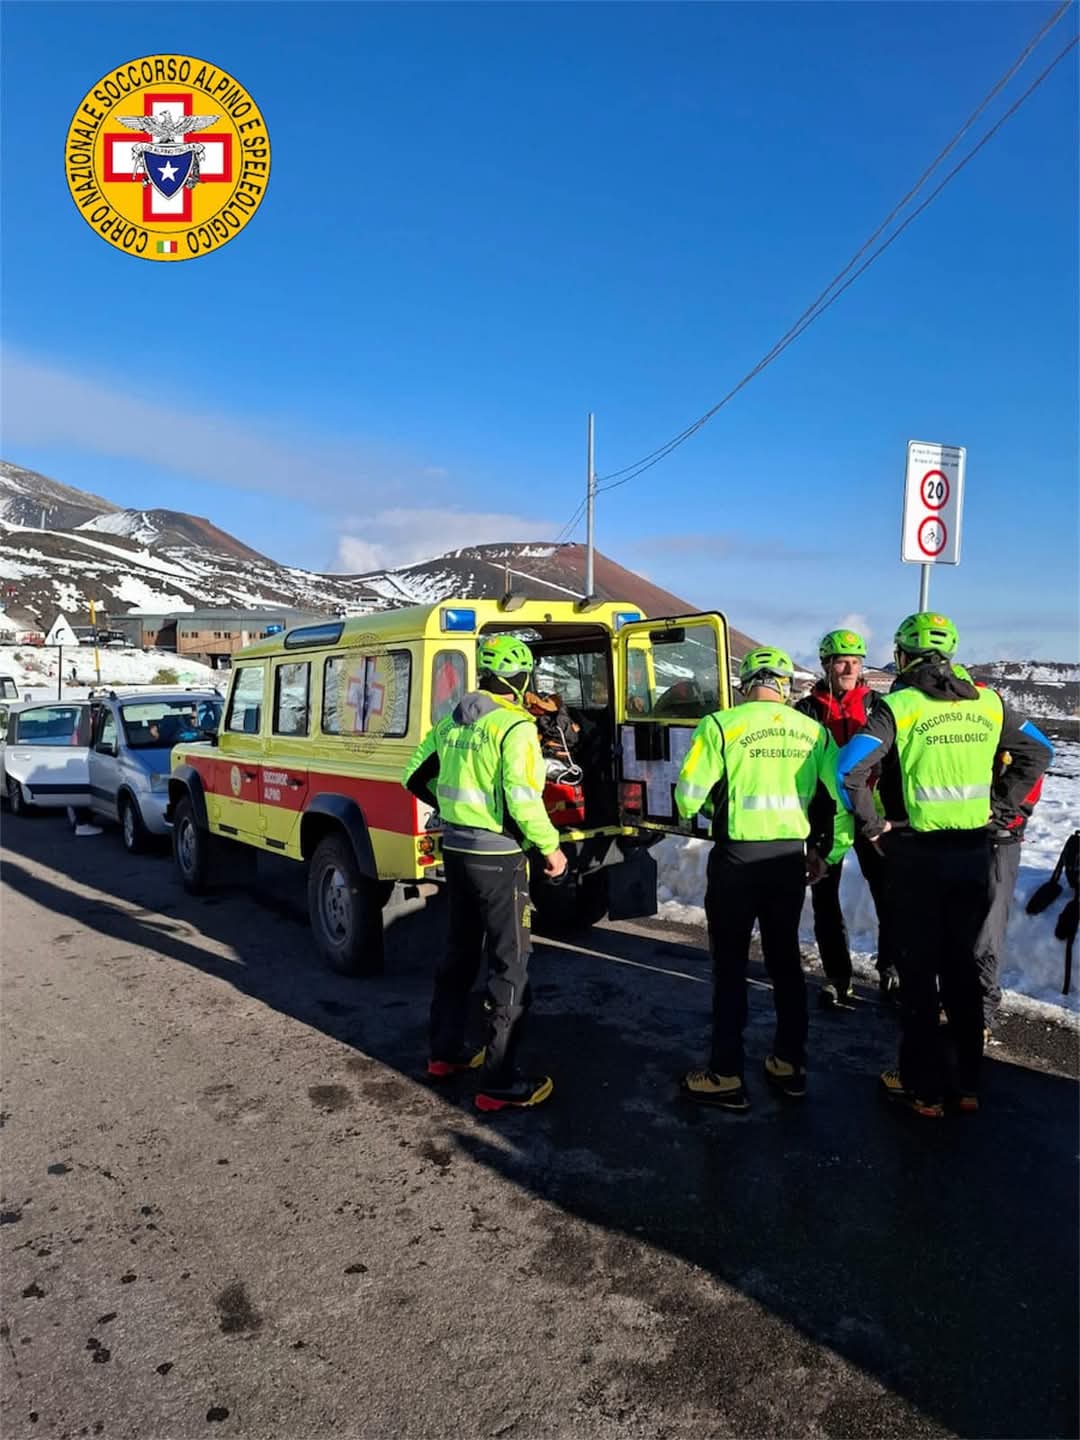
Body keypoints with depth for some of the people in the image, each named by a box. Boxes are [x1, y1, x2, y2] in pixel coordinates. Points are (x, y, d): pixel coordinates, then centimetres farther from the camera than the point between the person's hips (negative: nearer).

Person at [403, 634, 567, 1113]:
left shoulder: (452, 721, 7)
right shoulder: (515, 727, -17)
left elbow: (417, 777, 13)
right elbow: (523, 802, -23)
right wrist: (551, 848, -9)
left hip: (456, 849, 8)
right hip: (498, 857, -8)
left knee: (460, 951, 22)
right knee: (510, 966, 2)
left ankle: (445, 1052, 34)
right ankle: (499, 1083, 9)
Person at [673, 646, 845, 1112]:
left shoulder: (721, 725, -11)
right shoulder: (813, 731, 2)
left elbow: (688, 795, -10)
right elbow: (842, 796, 5)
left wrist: (710, 812, 12)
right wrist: (824, 849, 17)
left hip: (736, 857, -4)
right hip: (790, 858, 4)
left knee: (730, 965, 6)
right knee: (786, 960, 18)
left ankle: (726, 1076, 13)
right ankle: (790, 1065, 29)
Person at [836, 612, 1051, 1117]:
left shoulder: (899, 705, -12)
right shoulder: (988, 702, 4)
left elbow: (849, 769, -22)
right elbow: (1036, 752, 15)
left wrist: (873, 825, -10)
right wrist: (999, 805, 13)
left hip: (916, 854, -5)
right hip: (974, 852, 5)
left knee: (918, 973, 7)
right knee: (962, 968, 17)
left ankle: (924, 1089, 17)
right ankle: (968, 1084, 28)